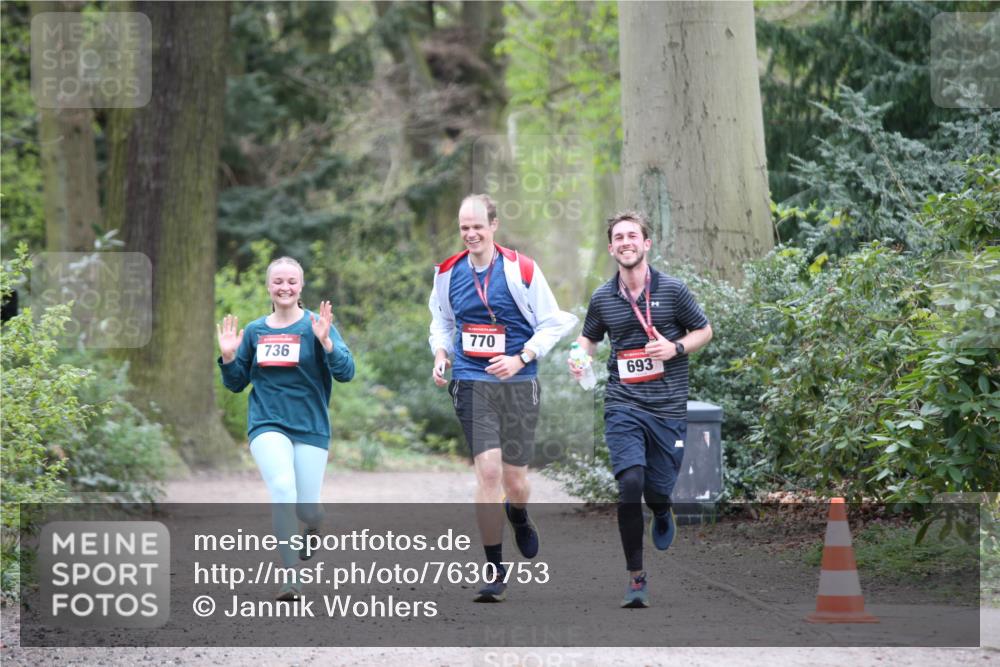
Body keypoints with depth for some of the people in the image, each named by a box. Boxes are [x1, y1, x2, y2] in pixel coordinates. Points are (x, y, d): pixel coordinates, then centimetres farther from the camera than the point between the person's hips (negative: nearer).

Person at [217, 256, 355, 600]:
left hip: (310, 428, -1)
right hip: (267, 426, 1)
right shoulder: (254, 331, 8)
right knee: (283, 488, -25)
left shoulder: (316, 325, -2)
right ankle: (292, 578, -22)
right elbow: (236, 383, 16)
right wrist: (229, 357, -3)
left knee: (307, 510, 0)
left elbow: (346, 372, -11)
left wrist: (325, 341, -26)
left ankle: (311, 526, 41)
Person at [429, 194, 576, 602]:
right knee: (488, 471, -13)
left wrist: (520, 359, -13)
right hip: (472, 383, 1)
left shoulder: (521, 270, -6)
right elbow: (441, 321, 21)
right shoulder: (448, 273, 4)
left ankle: (519, 519, 44)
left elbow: (553, 323, -1)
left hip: (518, 384, -1)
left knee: (515, 479, 4)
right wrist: (440, 354, 2)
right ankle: (494, 572, -4)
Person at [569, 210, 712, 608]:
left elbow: (704, 331, 10)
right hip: (623, 406, 0)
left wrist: (675, 348, -9)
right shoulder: (602, 298, 6)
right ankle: (635, 578, -9)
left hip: (668, 407, 0)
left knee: (657, 490, 3)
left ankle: (662, 513, 45)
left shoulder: (673, 290, 0)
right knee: (630, 482, -18)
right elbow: (589, 337, 22)